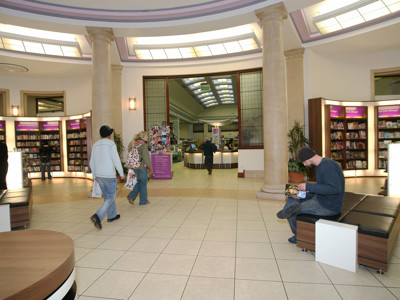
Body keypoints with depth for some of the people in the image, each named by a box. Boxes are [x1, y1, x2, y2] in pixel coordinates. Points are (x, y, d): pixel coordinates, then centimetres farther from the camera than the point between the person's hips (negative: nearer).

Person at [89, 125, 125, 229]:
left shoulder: (95, 145, 10)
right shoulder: (111, 143, -11)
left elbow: (92, 163, 12)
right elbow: (116, 160, -15)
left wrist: (95, 176, 21)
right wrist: (121, 173, -6)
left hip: (99, 175, 7)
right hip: (109, 175, -7)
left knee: (107, 196, 19)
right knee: (111, 198, 3)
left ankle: (112, 216, 30)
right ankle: (97, 216, -12)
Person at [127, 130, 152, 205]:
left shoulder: (133, 144, 6)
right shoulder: (144, 145, -16)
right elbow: (146, 158, -18)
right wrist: (150, 168, -11)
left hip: (134, 167, 7)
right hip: (142, 167, -7)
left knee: (139, 182, 22)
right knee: (143, 183, 7)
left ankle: (131, 196, 10)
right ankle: (143, 201, 18)